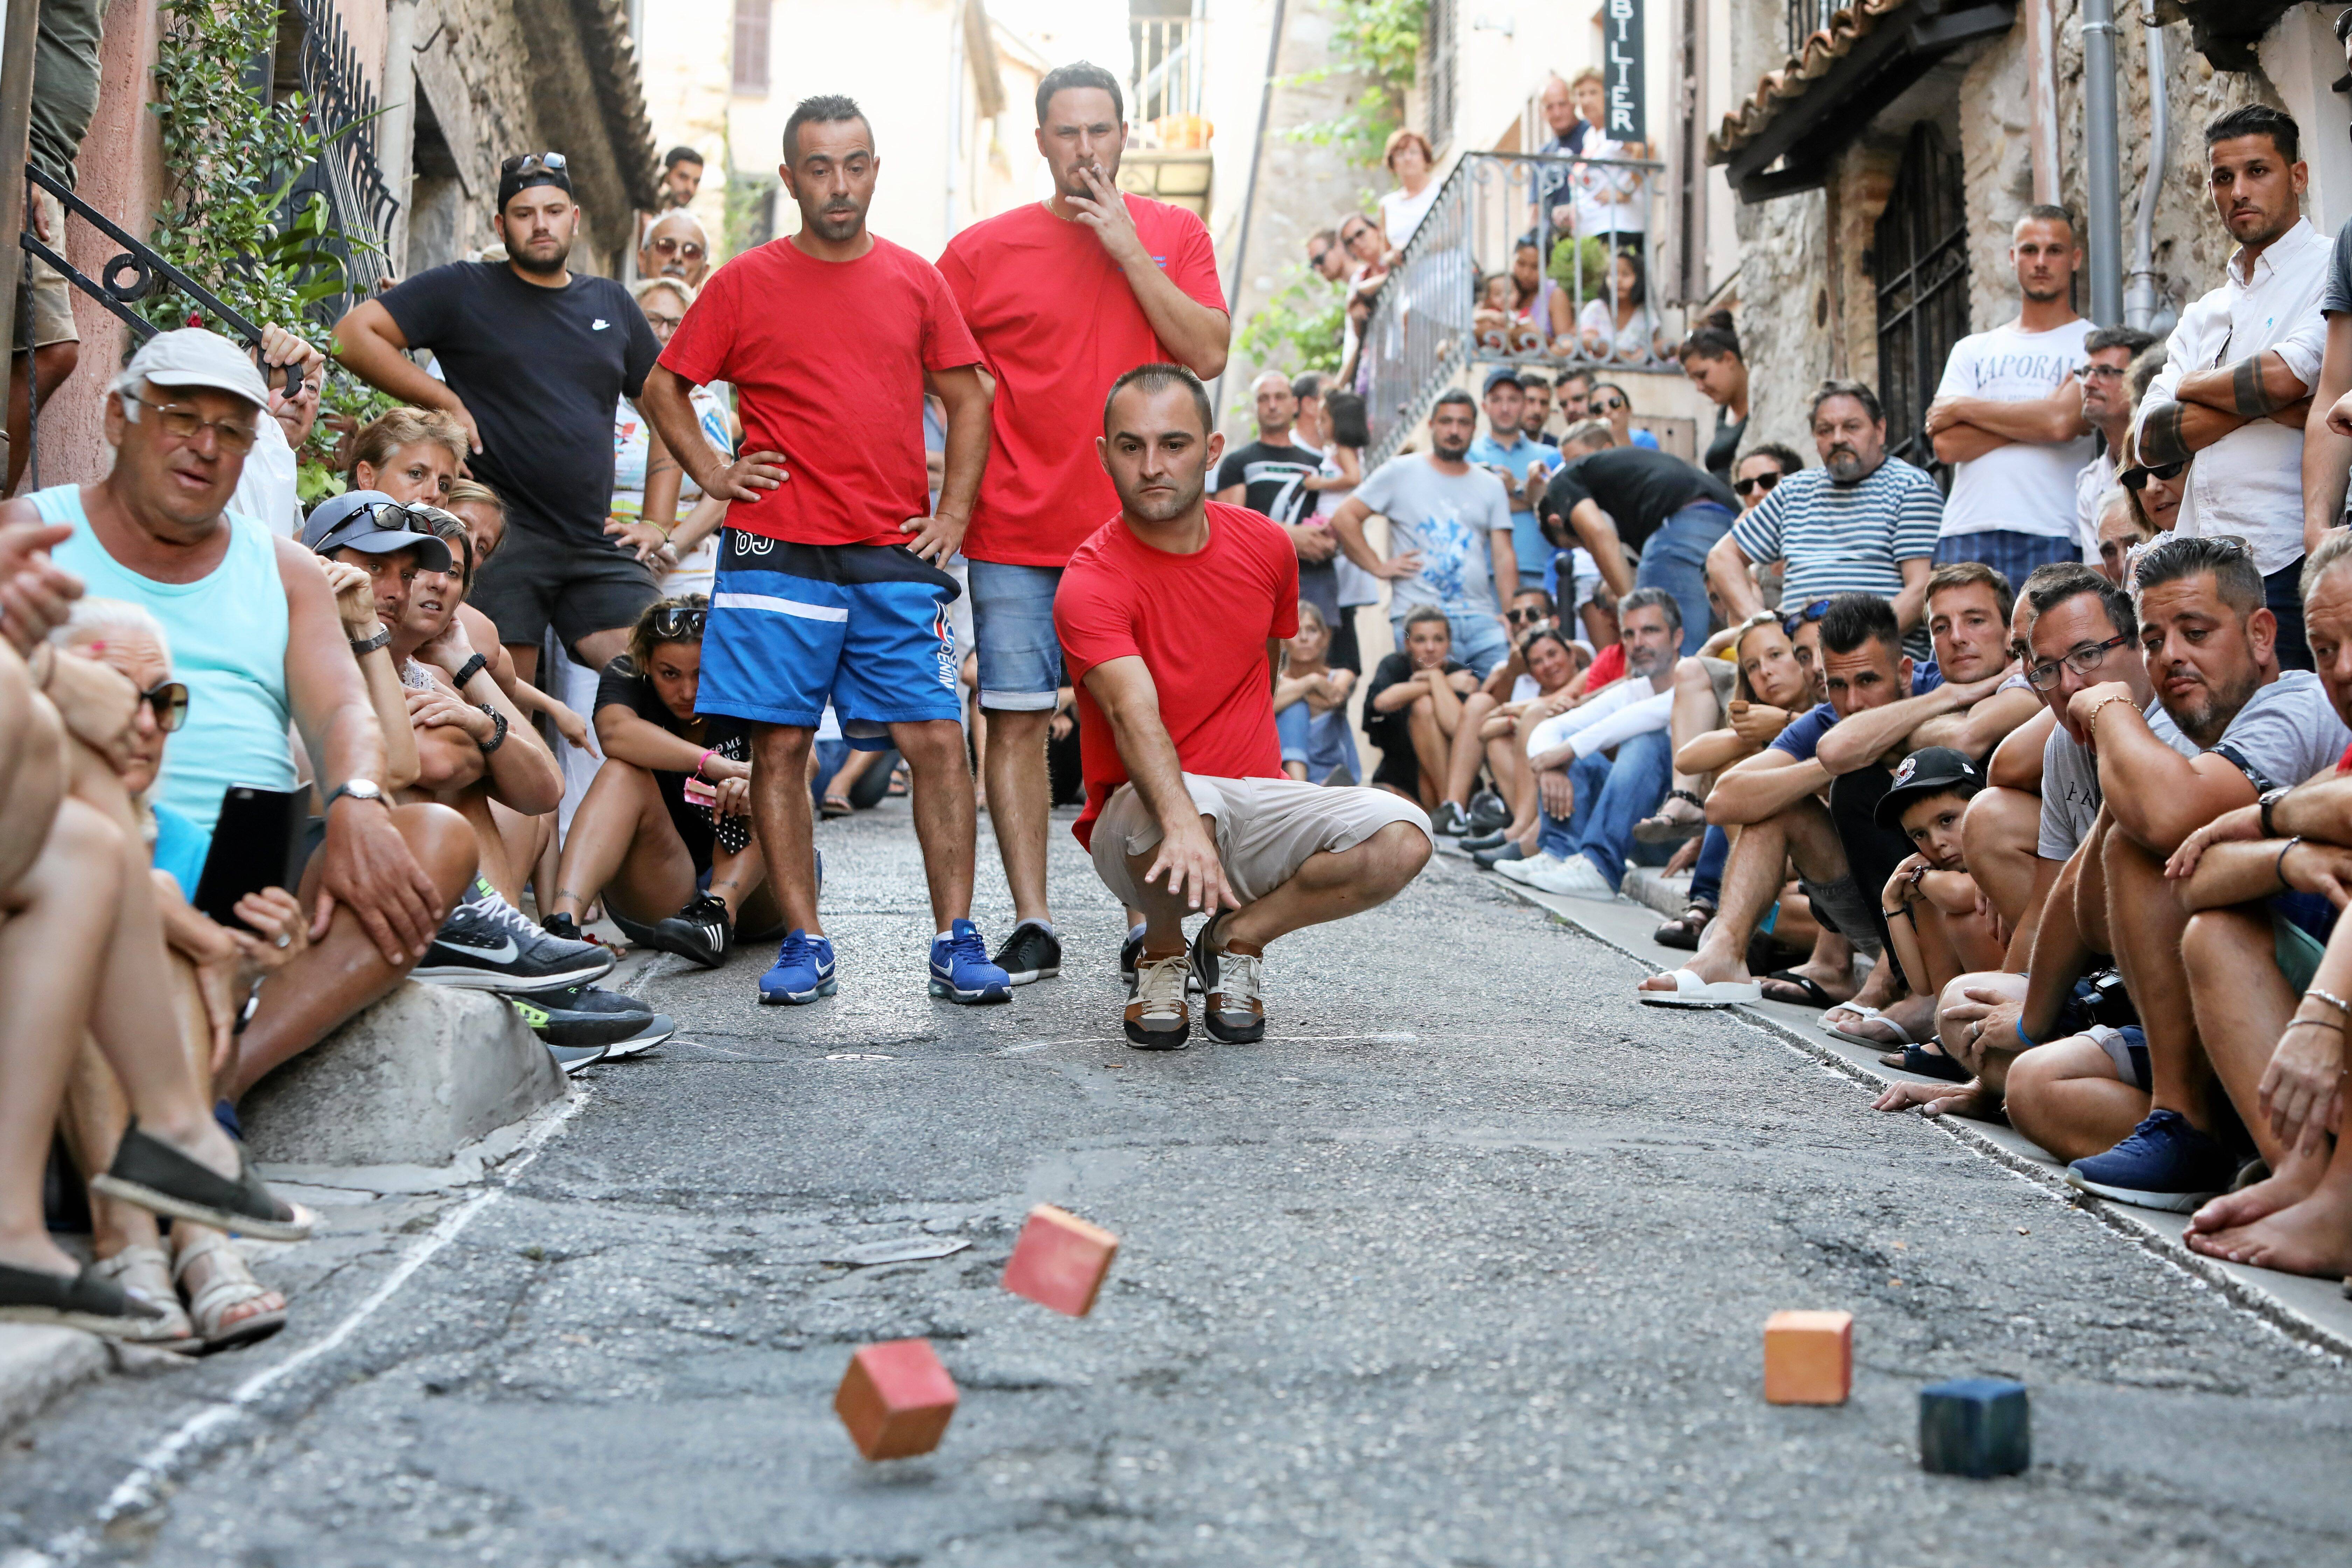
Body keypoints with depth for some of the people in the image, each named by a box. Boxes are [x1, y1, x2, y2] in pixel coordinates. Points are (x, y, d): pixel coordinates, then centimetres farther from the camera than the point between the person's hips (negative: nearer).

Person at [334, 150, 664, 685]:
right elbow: (354, 333, -2)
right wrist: (446, 401, -7)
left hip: (596, 544, 4)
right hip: (502, 537, -4)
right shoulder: (463, 290, 5)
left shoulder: (611, 303, 16)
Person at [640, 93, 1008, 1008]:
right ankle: (803, 945, 8)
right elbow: (663, 389, 13)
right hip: (779, 552, -1)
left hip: (897, 558, 1)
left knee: (937, 740, -5)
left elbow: (967, 399, 15)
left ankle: (956, 942, 1)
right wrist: (712, 475, 1)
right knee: (780, 746, -1)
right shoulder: (745, 283, 5)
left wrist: (953, 513, 6)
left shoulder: (915, 281, 10)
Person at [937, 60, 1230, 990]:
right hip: (1017, 531, 0)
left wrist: (1125, 248, -8)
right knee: (1015, 721, -2)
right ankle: (1031, 926, 5)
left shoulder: (1174, 236, 8)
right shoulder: (984, 249, 5)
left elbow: (1208, 355, -4)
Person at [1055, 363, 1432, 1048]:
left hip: (1256, 803, 5)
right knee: (1182, 811, -41)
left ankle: (1237, 939, 2)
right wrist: (1182, 821, -50)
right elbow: (1135, 714, -33)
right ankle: (1162, 955, -5)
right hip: (1142, 813, -4)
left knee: (1402, 839, -22)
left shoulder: (1266, 547, 3)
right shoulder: (1089, 582, -16)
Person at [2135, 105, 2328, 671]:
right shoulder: (2204, 315, 21)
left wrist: (2195, 386, 4)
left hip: (2289, 564, -6)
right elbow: (2150, 439, 8)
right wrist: (2261, 401, -6)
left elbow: (2286, 378, -16)